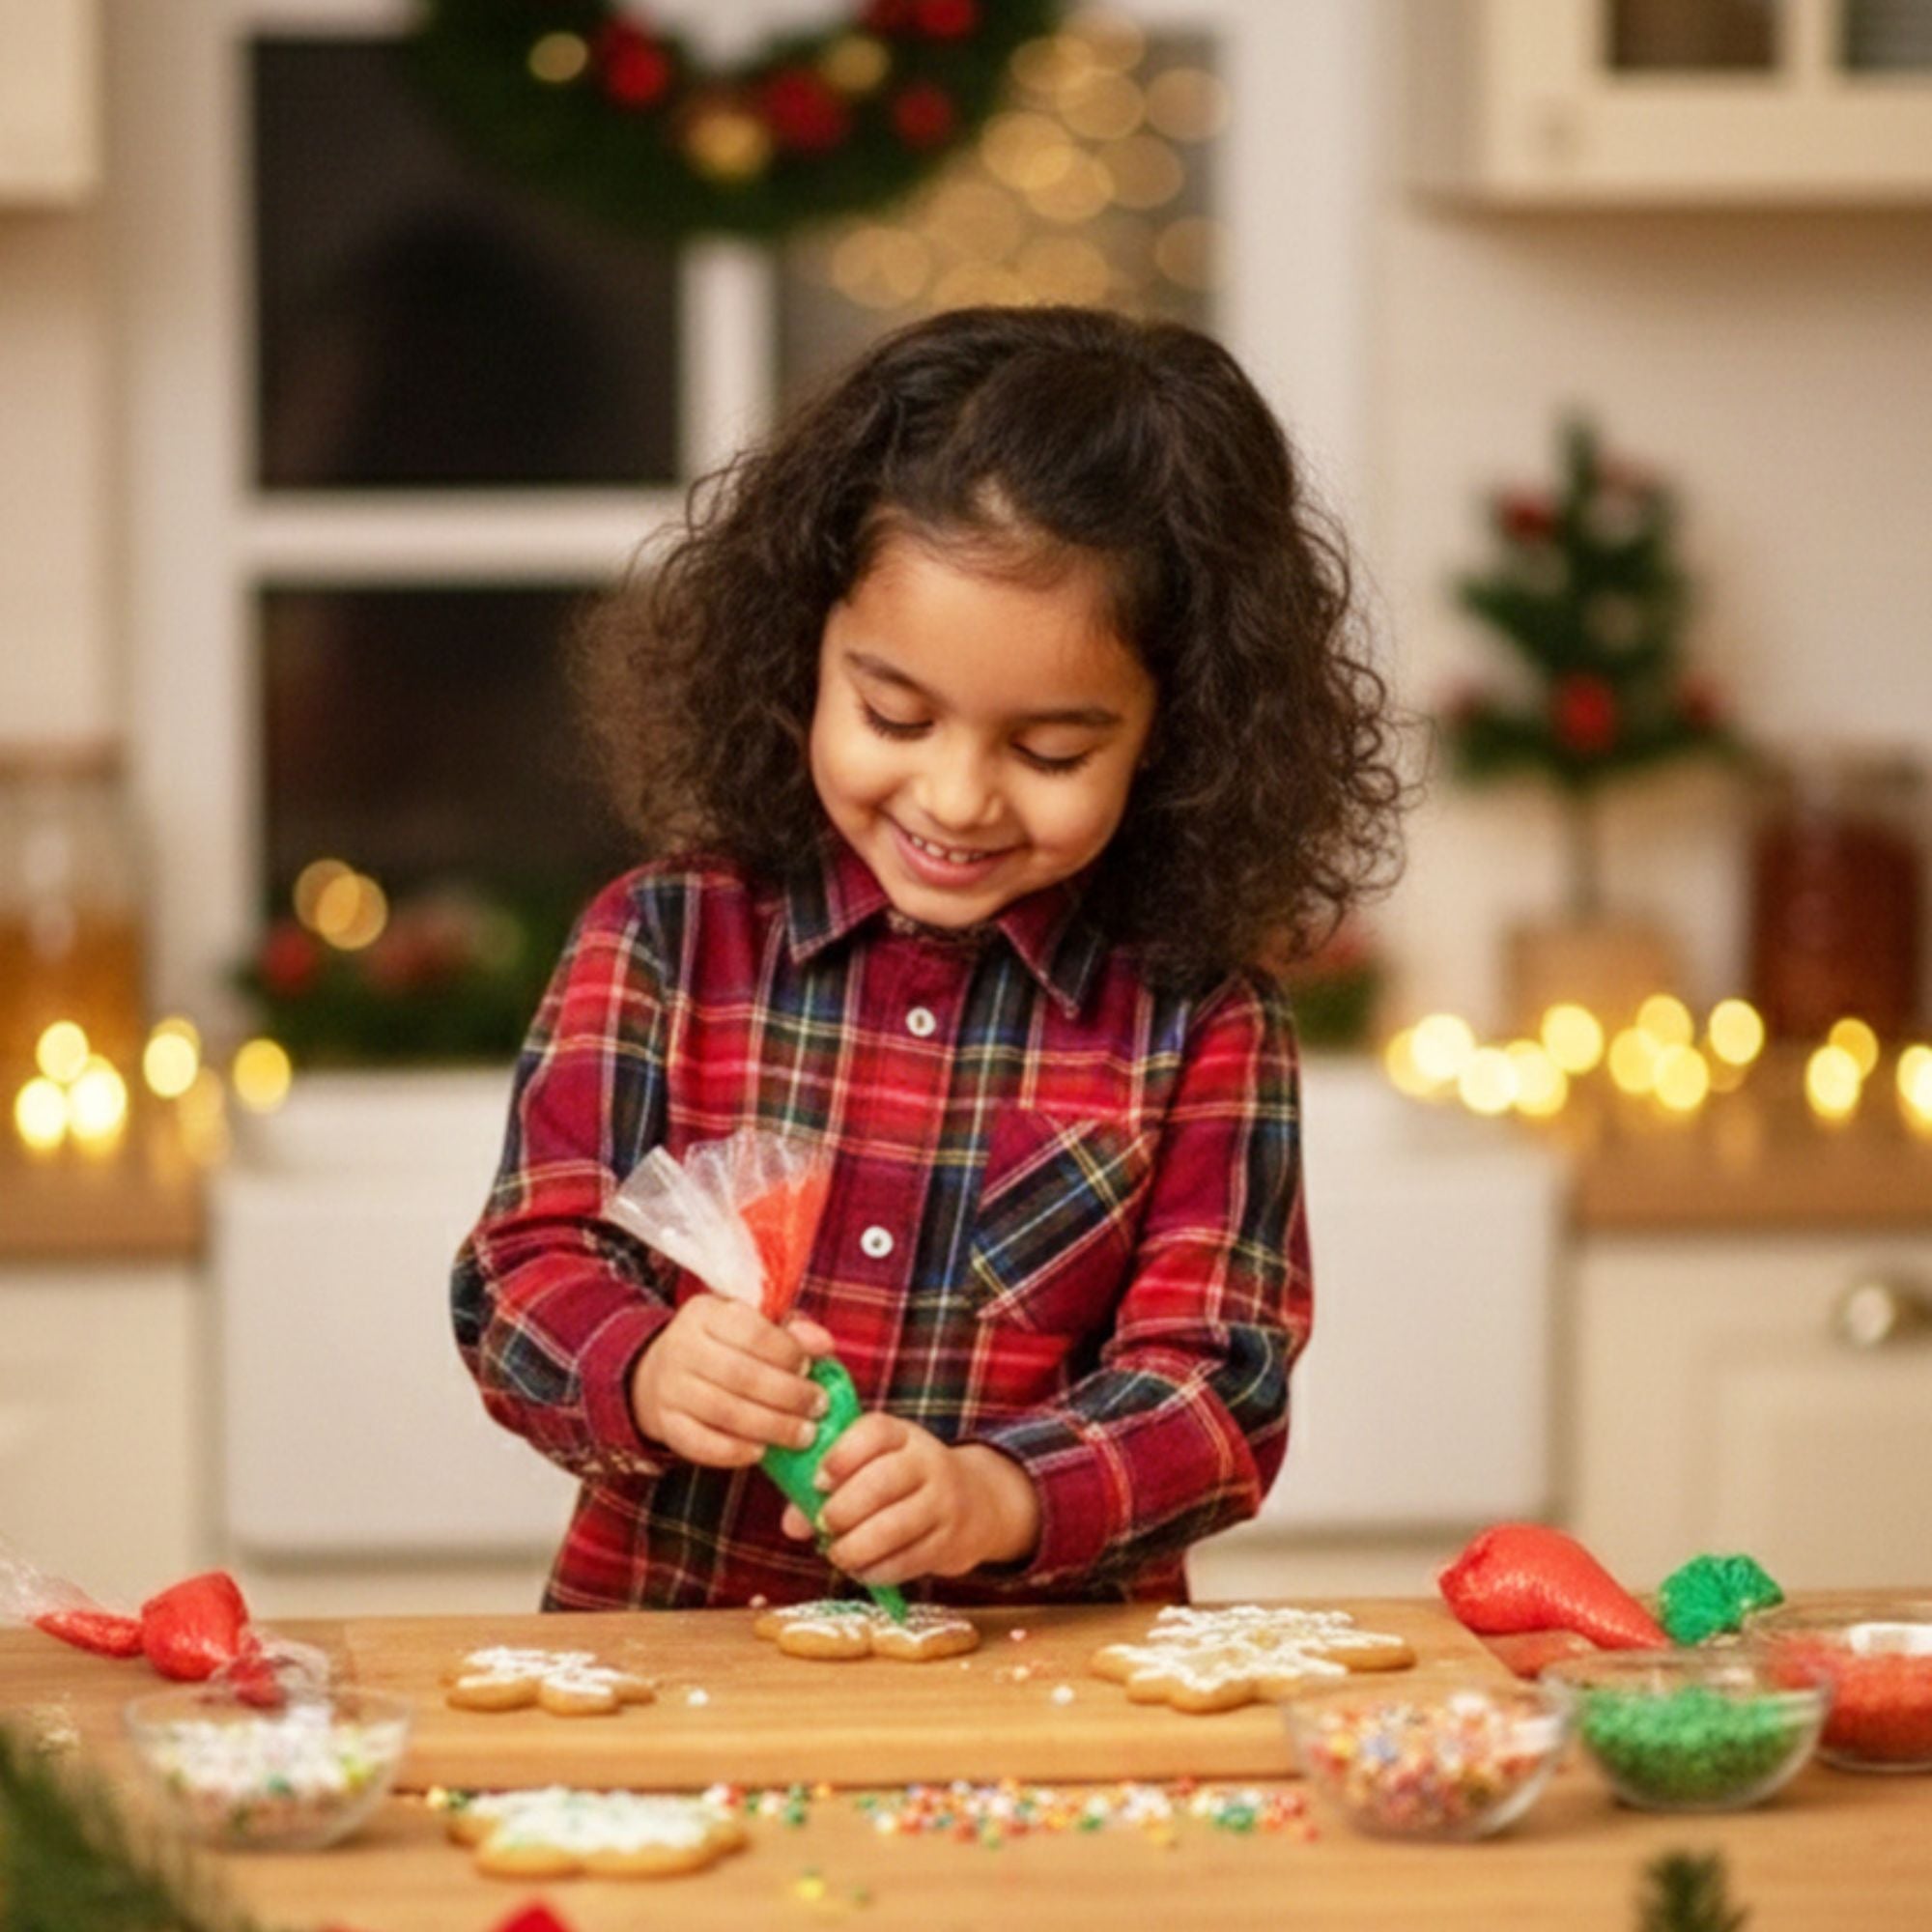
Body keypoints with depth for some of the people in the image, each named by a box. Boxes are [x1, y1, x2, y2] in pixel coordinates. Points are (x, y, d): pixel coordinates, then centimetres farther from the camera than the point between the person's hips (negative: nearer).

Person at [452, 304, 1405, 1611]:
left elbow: (1214, 1385, -4)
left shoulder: (1202, 1023, 2)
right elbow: (527, 1272, 1)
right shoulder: (664, 945, 4)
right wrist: (644, 1374, -22)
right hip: (665, 1661, 1)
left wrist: (1000, 1494, -24)